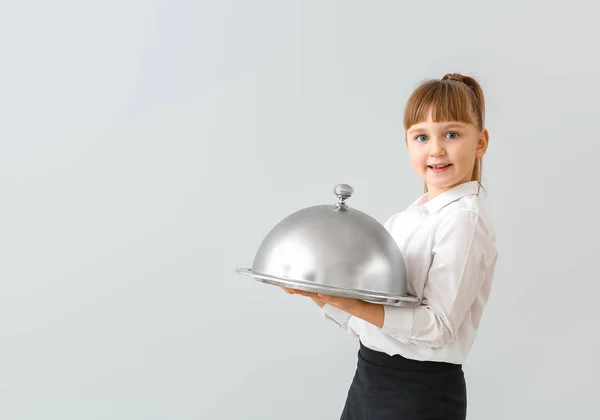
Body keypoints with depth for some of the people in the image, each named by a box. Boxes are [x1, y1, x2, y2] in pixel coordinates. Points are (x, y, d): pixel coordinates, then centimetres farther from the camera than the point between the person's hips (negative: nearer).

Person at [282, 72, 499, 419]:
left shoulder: (464, 219, -14)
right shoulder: (403, 220, 9)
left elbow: (438, 325, -22)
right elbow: (366, 318, 8)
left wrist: (349, 303, -28)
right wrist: (318, 292, -5)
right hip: (369, 377, 7)